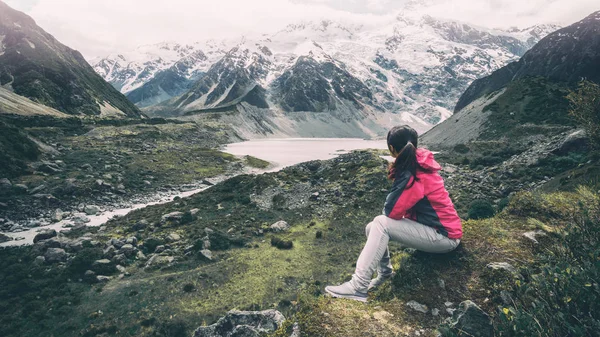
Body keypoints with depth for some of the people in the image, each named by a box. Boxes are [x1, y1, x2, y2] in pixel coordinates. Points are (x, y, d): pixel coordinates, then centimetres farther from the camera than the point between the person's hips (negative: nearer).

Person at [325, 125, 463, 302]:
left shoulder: (414, 175, -24)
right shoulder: (418, 163, 4)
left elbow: (391, 211, -21)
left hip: (444, 236, -8)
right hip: (434, 226, 8)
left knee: (381, 223, -23)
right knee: (372, 228, -1)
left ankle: (358, 287, -23)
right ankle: (384, 273, 17)